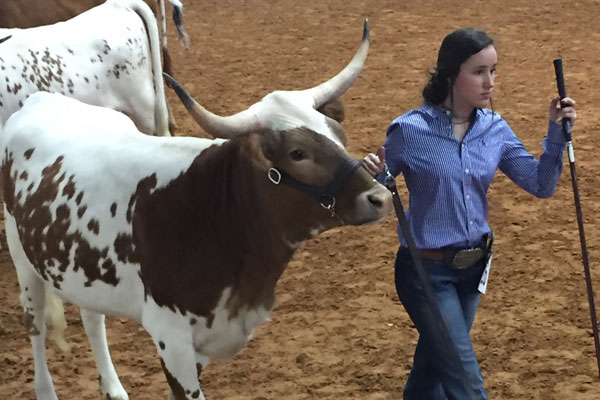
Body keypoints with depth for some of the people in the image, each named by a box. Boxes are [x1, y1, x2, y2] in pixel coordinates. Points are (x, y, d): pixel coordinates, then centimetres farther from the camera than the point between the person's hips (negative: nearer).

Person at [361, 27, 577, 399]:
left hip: (473, 268, 5)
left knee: (435, 363, 23)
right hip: (426, 270, -5)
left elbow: (541, 185, -1)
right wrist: (370, 175, -32)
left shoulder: (496, 129, -3)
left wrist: (557, 133, -14)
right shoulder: (411, 130, -18)